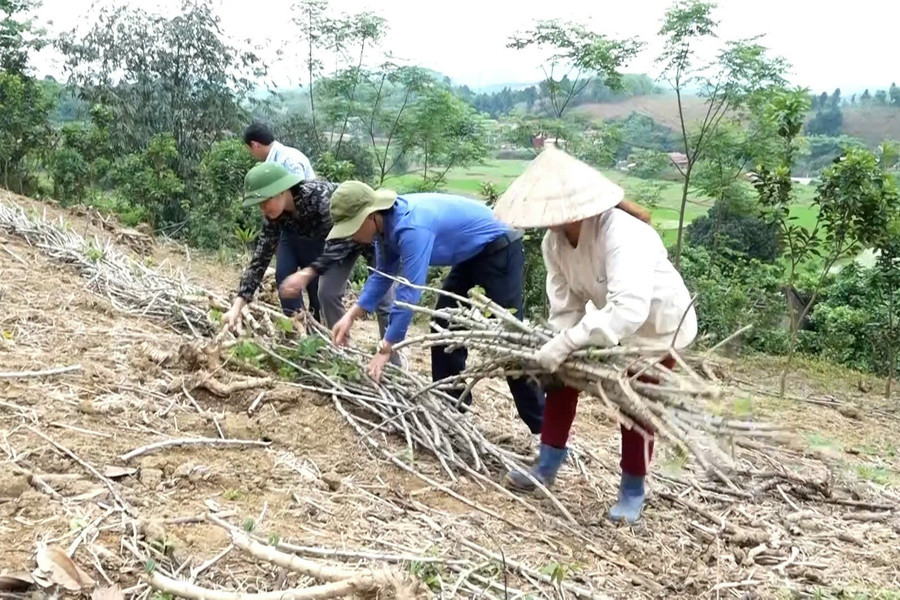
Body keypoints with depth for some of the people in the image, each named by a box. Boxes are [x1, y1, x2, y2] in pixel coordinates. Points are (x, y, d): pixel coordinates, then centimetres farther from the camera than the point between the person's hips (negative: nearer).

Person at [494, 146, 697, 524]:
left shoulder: (623, 236, -41)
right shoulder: (553, 241, -19)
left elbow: (628, 308, -53)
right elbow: (565, 304, -14)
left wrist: (566, 343, -54)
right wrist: (563, 345, -29)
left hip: (658, 325, -7)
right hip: (609, 320, 7)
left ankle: (632, 491, 17)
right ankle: (547, 467, 20)